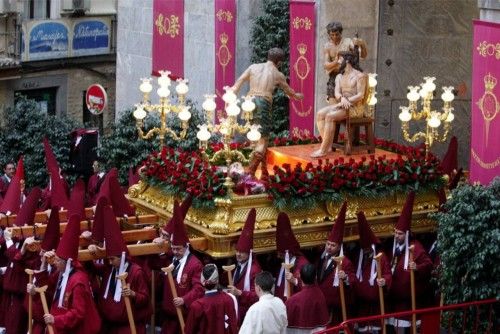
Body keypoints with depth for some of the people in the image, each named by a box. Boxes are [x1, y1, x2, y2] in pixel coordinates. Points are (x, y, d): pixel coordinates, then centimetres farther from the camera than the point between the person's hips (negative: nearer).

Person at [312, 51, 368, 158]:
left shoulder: (360, 76, -4)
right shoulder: (339, 76, 17)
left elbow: (360, 95, -13)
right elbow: (337, 93, 3)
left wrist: (347, 102, -22)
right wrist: (342, 99, -21)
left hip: (355, 107, -7)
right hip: (342, 105, 7)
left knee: (330, 116, -30)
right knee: (320, 114, -18)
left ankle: (323, 150, -30)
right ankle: (328, 145, -22)